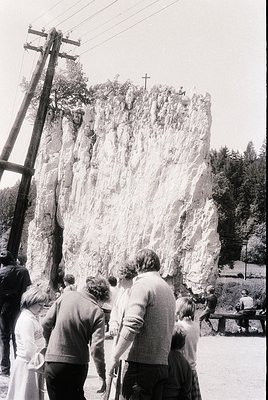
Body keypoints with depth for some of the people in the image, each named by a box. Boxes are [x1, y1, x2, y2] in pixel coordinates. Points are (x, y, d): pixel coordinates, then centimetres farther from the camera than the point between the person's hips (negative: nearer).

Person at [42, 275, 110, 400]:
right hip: (77, 365, -1)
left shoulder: (65, 297, -4)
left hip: (53, 361, 1)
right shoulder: (97, 312, -11)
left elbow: (46, 323, 0)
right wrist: (102, 375, -7)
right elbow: (97, 348, -15)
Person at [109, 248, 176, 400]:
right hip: (163, 364, 8)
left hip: (142, 363, -8)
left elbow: (132, 325, -19)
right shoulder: (168, 288, 17)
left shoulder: (142, 284, -9)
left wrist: (115, 356, -12)